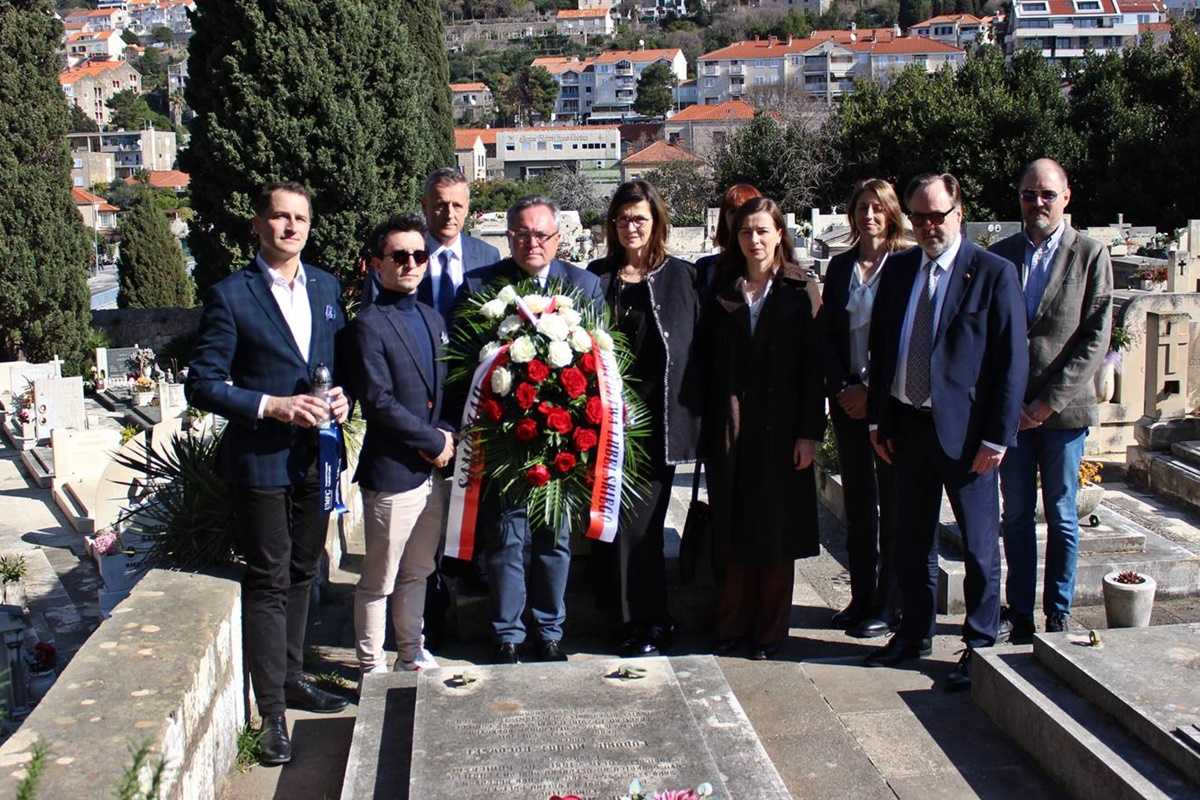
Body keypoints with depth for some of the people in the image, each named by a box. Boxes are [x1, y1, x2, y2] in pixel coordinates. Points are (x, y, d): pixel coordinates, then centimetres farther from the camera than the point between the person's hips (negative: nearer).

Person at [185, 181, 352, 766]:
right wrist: (272, 406, -21)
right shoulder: (230, 296, -9)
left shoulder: (326, 287, 8)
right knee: (267, 583, 0)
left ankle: (292, 678, 34)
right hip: (260, 460, -6)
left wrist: (341, 395, -4)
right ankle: (272, 712, 8)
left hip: (315, 454, 6)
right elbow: (202, 384, -11)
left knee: (302, 573, 18)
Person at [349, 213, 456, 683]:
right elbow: (378, 402, -17)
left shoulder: (432, 319, 13)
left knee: (417, 573, 19)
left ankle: (411, 654, 33)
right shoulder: (369, 324, -11)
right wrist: (435, 442, -13)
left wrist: (447, 434, -3)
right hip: (392, 470, -7)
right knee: (379, 581, 4)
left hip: (433, 468, 7)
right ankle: (370, 667, 17)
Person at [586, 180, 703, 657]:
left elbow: (696, 350, 1)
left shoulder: (681, 276, 2)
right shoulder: (596, 277, 8)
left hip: (657, 420, -3)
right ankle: (624, 615, 22)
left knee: (639, 521, -2)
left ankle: (650, 624, 12)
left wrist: (692, 414, -4)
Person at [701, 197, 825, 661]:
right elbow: (708, 364, 7)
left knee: (775, 530, 4)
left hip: (780, 428, -2)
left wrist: (810, 432, -9)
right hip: (729, 429, 2)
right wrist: (709, 428, 1)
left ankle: (770, 630, 15)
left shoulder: (797, 292, 0)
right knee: (733, 529, 6)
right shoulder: (722, 294, 8)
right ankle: (734, 625, 17)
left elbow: (812, 365, -4)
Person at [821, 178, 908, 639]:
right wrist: (844, 388, -3)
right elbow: (827, 334, 9)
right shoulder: (840, 266, 11)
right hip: (849, 399, 5)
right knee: (857, 501, 10)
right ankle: (862, 598, 19)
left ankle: (888, 606, 8)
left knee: (892, 502, 0)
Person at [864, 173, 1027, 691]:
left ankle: (980, 644, 21)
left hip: (964, 430, -5)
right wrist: (878, 420, 7)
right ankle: (914, 633, 31)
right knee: (912, 540, 16)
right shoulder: (898, 269, 7)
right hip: (907, 426, 5)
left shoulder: (994, 273, -10)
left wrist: (997, 437, -14)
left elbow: (1012, 362, -11)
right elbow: (880, 346, 12)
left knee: (979, 546, 7)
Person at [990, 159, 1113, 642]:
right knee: (1017, 516, 8)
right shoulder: (999, 255, 7)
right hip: (1009, 408, 2)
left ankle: (1058, 617, 16)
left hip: (1064, 408, -2)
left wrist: (1049, 401, -12)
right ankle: (1020, 614, 17)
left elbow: (1096, 339, -6)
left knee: (1061, 517, 7)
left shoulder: (1090, 254, -1)